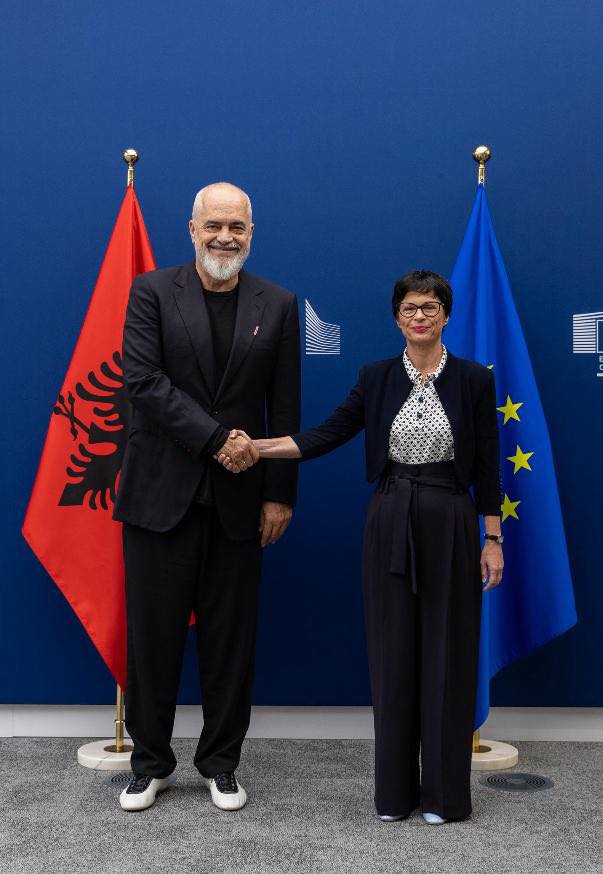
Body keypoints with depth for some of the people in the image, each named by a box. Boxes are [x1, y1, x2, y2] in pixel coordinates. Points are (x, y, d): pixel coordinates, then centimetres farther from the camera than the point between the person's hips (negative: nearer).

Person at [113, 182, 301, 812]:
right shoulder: (153, 291, 1)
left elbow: (285, 409, 5)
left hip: (238, 499, 2)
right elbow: (143, 380, -10)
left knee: (230, 637, 9)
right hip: (160, 493, -1)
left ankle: (220, 762, 26)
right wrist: (217, 438, -15)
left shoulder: (278, 305, 6)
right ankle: (150, 763, 23)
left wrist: (279, 494, 1)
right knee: (153, 633, 6)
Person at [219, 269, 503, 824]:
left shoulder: (473, 379, -1)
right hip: (390, 524, 2)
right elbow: (327, 435, 0)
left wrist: (493, 540, -2)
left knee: (446, 654, 4)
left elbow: (486, 467, 0)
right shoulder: (376, 378, 4)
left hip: (449, 525, -2)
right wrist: (257, 447, -12)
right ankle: (396, 789, 21)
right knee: (393, 653, 7)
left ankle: (445, 792, 19)